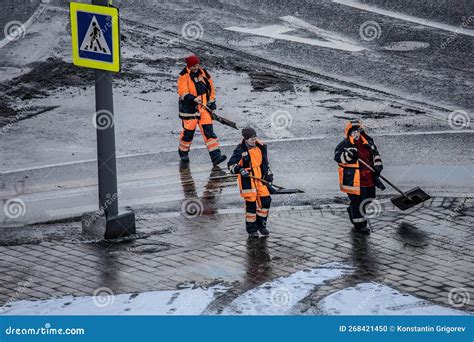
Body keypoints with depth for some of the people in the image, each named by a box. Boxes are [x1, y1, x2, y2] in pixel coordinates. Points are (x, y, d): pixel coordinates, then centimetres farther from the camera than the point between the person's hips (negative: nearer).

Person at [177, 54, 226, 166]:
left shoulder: (203, 73, 5)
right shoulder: (184, 77, -10)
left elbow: (211, 87, 15)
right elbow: (182, 92, -18)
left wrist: (211, 101, 8)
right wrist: (193, 98, -32)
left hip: (203, 107, 4)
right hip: (189, 108, -4)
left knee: (208, 130, -5)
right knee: (188, 131, 4)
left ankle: (215, 156, -11)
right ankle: (183, 153, 28)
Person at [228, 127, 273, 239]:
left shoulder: (260, 147, 6)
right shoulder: (240, 150, -12)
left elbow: (264, 161, 21)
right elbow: (231, 165, -11)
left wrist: (268, 173, 17)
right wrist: (240, 170, -27)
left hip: (260, 179, 6)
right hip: (247, 180, -6)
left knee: (265, 200, 3)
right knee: (251, 204, -5)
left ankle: (261, 224, 23)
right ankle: (251, 230, 7)